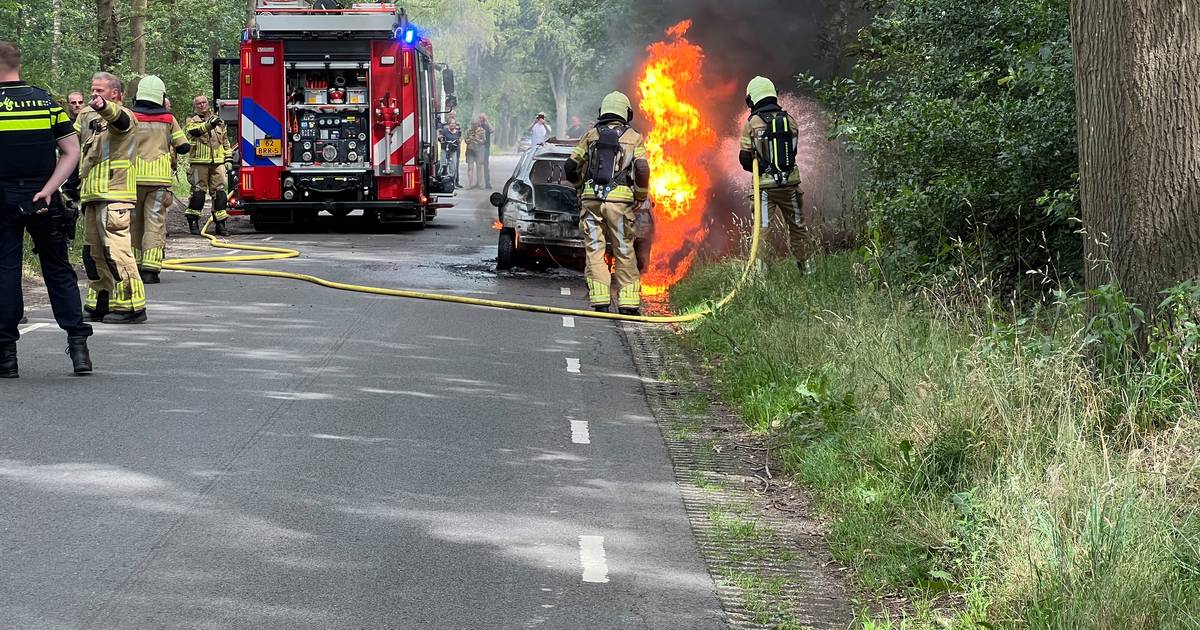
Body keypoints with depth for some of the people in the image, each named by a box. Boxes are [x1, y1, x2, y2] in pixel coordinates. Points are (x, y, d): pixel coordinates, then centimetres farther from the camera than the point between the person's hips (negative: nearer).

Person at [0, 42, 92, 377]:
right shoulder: (47, 101, 4)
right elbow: (72, 152, -2)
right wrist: (47, 190, -6)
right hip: (42, 200, 2)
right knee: (58, 270, 11)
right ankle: (78, 343, 4)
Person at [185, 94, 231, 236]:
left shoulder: (218, 120, 17)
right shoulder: (192, 120, 5)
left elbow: (225, 141, 21)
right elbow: (194, 131, -19)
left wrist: (228, 158, 14)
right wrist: (208, 125, -35)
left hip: (217, 162, 3)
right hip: (200, 162, -3)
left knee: (219, 191, 0)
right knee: (198, 191, -4)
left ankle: (220, 223, 2)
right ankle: (193, 222, 4)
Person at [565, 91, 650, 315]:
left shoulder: (590, 135, 12)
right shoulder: (634, 137, 7)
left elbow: (571, 167, 11)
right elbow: (642, 170, -5)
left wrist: (581, 187, 29)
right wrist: (640, 198, 8)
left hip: (591, 199, 1)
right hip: (620, 201, -1)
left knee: (595, 251, 3)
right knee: (624, 252, 6)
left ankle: (600, 301, -4)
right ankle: (628, 303, 4)